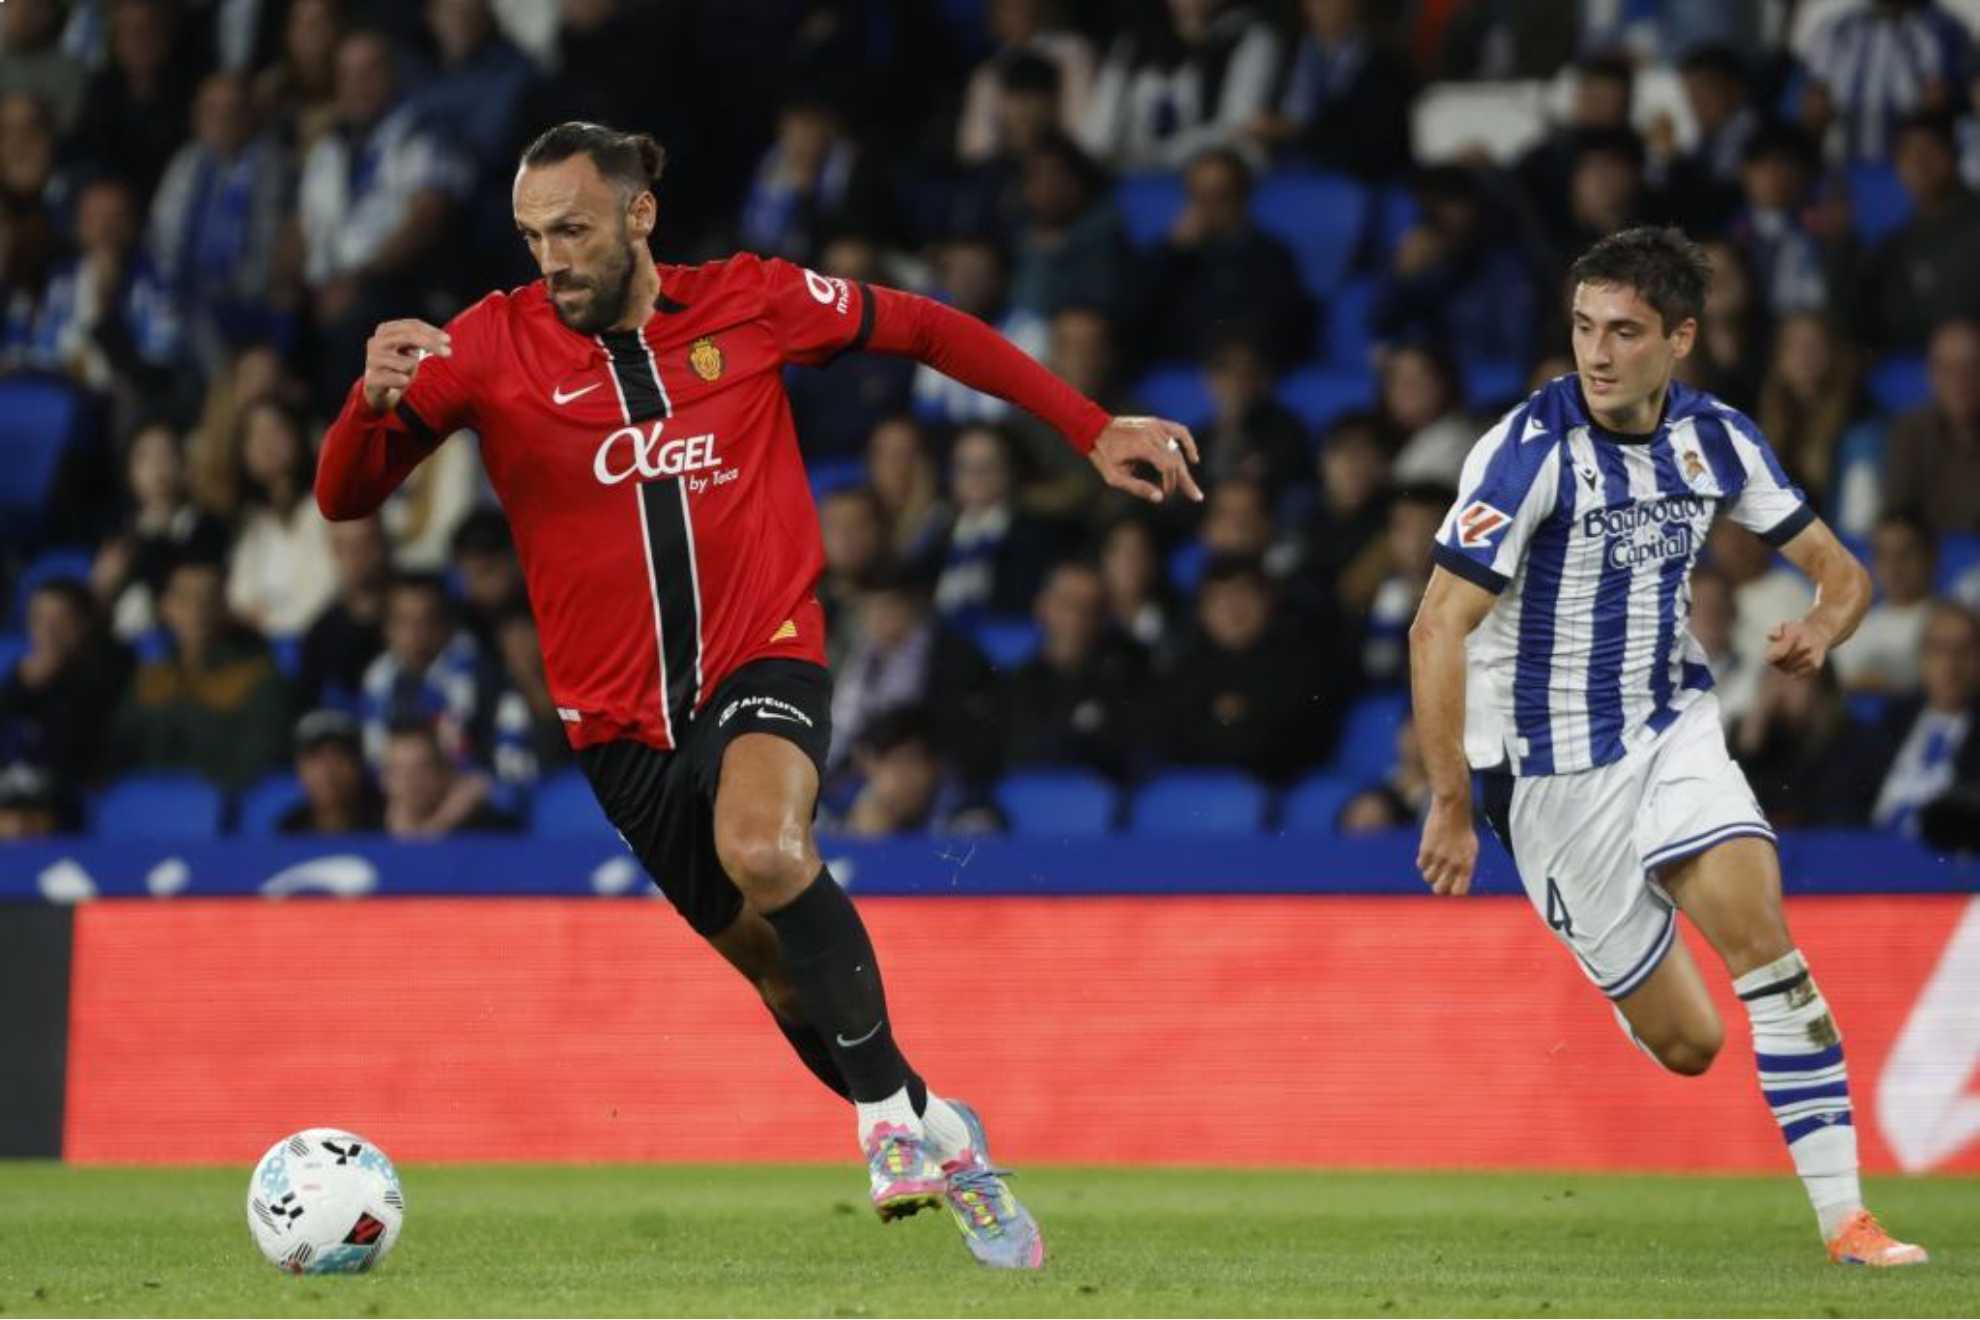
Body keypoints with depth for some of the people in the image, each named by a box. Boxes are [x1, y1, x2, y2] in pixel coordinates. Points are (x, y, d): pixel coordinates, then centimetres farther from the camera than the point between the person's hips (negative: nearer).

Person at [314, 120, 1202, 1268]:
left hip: (763, 658, -2)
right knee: (774, 959, 9)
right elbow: (347, 498, -6)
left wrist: (1094, 430, 10)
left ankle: (891, 1109, -18)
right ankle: (931, 1134, 33)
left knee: (764, 849, -33)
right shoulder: (494, 345, -4)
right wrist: (376, 401, -29)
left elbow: (923, 329, 11)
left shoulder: (750, 304, -3)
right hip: (622, 714, 2)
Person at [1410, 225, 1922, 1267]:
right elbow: (1438, 627, -21)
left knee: (1762, 936, -20)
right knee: (1687, 1044, -1)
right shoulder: (1533, 449, -19)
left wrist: (1821, 627, -15)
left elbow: (1839, 569, 9)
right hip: (1551, 769, -4)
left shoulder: (1715, 439, -2)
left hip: (1672, 730, 4)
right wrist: (1450, 805, -23)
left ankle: (1845, 1219, -18)